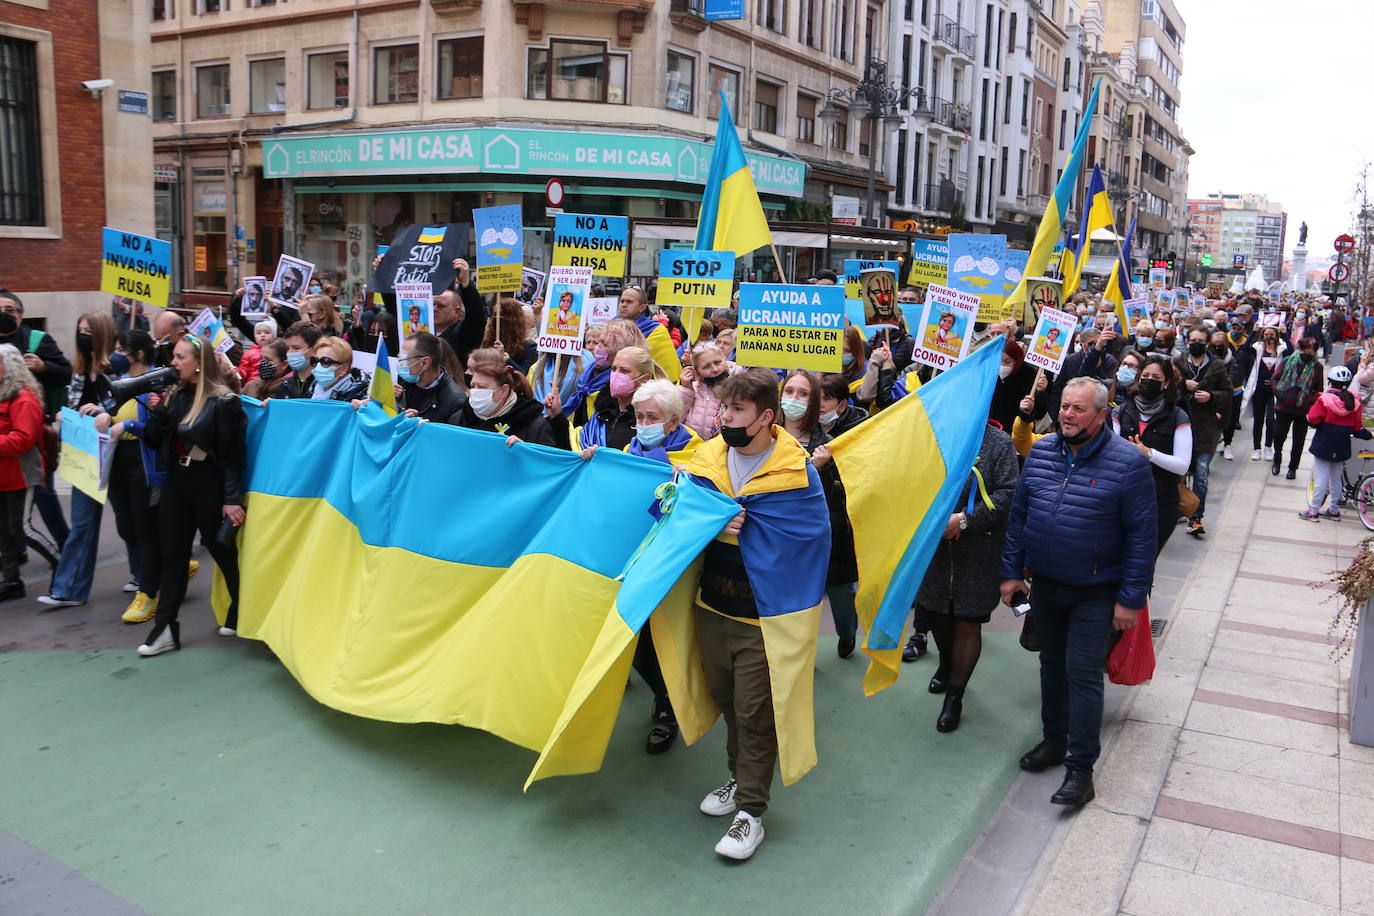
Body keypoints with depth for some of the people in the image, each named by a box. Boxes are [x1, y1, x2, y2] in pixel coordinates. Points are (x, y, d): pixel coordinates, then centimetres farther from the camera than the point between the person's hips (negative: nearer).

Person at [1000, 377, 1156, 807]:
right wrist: (1012, 571, 6)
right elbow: (1018, 513, 8)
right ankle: (1054, 740, 35)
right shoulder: (1041, 451, 1)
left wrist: (1131, 598, -13)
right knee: (1052, 663, 18)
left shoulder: (1128, 462, -14)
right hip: (1044, 585, 5)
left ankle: (1080, 768, 6)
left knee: (1083, 672, -4)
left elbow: (1142, 534, -13)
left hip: (1095, 592, -5)